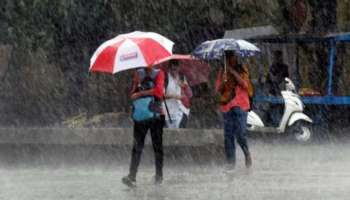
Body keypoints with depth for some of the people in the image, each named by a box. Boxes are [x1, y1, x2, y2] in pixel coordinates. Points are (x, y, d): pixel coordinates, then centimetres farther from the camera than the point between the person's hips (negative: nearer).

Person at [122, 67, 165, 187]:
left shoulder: (159, 73, 2)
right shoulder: (138, 74, 12)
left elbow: (159, 90, -13)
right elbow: (132, 94, 11)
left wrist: (140, 93, -12)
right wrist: (136, 86, -10)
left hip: (156, 115, -2)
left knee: (157, 146, 4)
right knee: (137, 146, -8)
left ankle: (159, 176, 16)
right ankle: (132, 176, -15)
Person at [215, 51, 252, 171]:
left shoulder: (241, 70, 6)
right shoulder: (222, 72, 13)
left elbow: (245, 85, -9)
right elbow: (218, 90, 8)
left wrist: (233, 72, -13)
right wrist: (223, 81, -11)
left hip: (240, 106, -3)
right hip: (227, 105, 3)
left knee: (240, 134, -13)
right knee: (228, 136, 0)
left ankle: (247, 154, 9)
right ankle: (230, 162, 3)